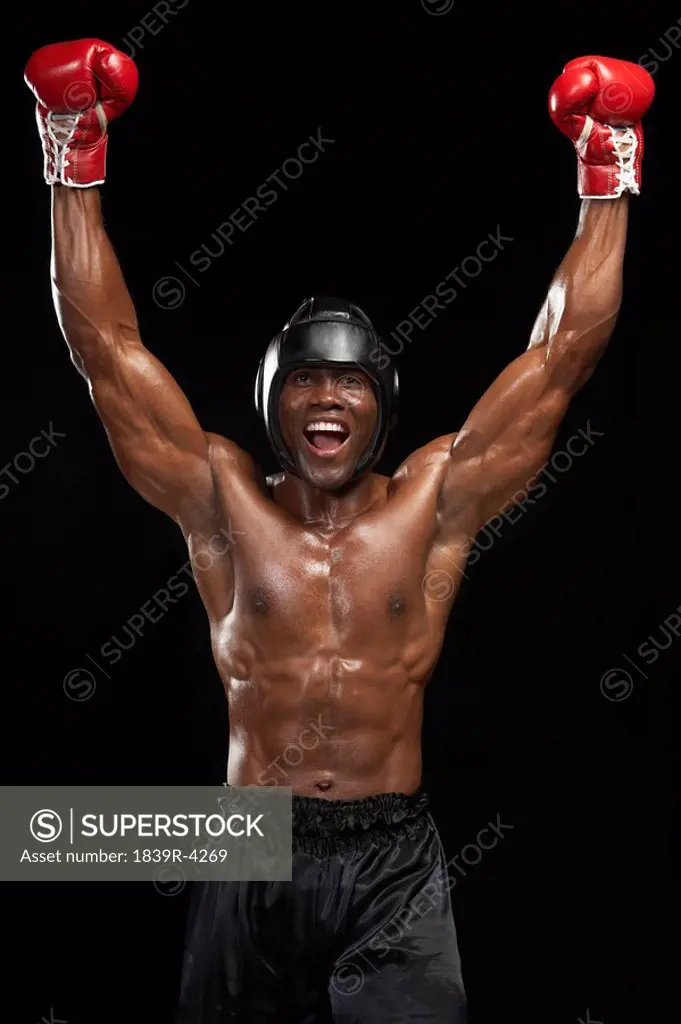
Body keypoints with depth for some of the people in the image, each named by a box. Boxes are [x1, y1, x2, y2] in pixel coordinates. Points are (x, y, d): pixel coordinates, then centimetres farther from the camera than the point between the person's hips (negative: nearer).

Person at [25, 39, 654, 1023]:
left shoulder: (436, 500, 1)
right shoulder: (224, 501, 1)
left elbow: (563, 351, 0)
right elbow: (106, 346, -1)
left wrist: (606, 186, -1)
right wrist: (77, 170, -4)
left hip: (393, 856, 0)